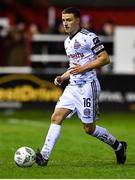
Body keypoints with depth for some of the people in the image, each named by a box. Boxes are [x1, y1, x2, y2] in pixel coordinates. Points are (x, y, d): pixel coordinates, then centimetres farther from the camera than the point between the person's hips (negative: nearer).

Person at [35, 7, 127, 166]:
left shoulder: (88, 37, -9)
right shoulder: (67, 41, 17)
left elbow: (105, 58, -11)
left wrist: (83, 68, -19)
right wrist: (62, 77, 12)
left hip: (88, 86, -7)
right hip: (73, 86, 8)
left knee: (89, 128, -3)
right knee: (56, 117, -9)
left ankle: (118, 146, 20)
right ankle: (44, 156, -14)